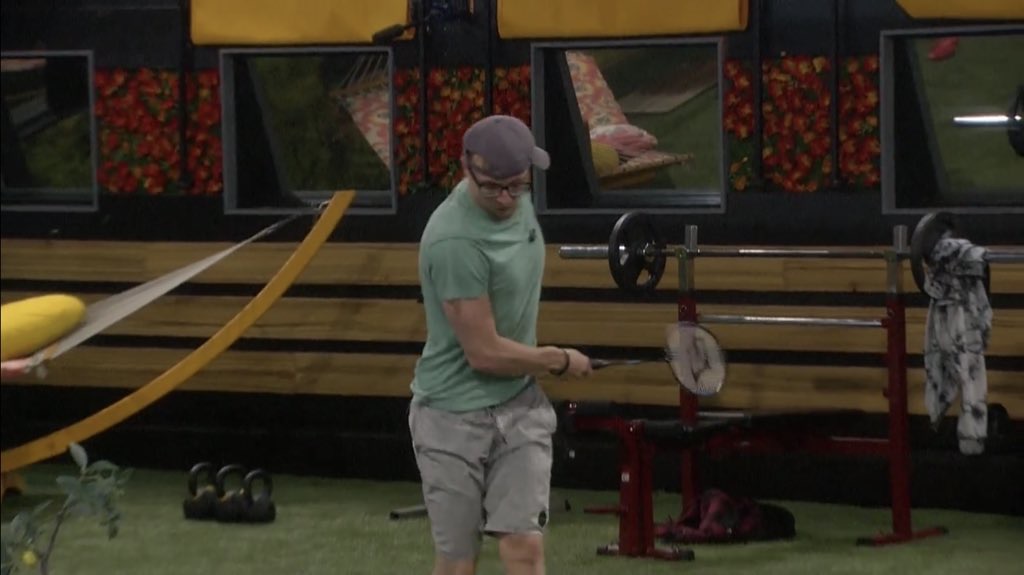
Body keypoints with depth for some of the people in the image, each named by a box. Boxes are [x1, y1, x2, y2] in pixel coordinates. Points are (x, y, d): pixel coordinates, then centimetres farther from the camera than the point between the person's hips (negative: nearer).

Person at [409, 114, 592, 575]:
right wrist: (561, 361, -6)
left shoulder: (516, 199, -1)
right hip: (455, 416, -6)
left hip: (519, 405, 6)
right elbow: (486, 353, -22)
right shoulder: (455, 241, -27)